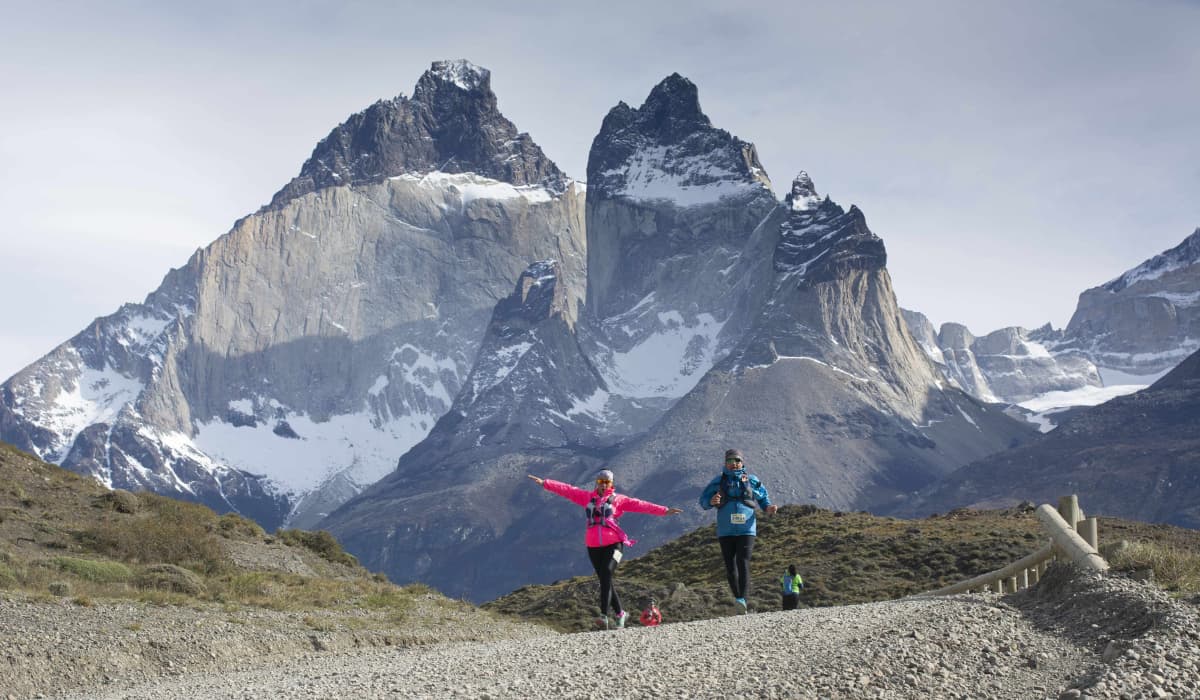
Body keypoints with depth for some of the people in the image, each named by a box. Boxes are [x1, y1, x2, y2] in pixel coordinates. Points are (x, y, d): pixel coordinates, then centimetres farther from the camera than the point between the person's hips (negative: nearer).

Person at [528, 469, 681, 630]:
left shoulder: (618, 499, 5)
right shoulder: (587, 497, 13)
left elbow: (640, 505, -1)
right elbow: (567, 490, 11)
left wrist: (664, 510, -9)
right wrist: (544, 483, 8)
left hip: (613, 544, -4)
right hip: (593, 546, 4)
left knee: (606, 576, -21)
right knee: (604, 581, 8)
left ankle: (604, 616, -27)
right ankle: (620, 613, 23)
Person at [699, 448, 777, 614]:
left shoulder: (752, 481, 8)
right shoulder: (719, 481, 8)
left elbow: (763, 498, 19)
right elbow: (703, 500, 6)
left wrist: (768, 508, -3)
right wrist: (711, 502, -17)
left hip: (746, 530, -1)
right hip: (726, 531, 1)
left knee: (743, 563, -15)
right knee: (730, 565, 4)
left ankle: (742, 599, -23)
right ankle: (736, 597, 19)